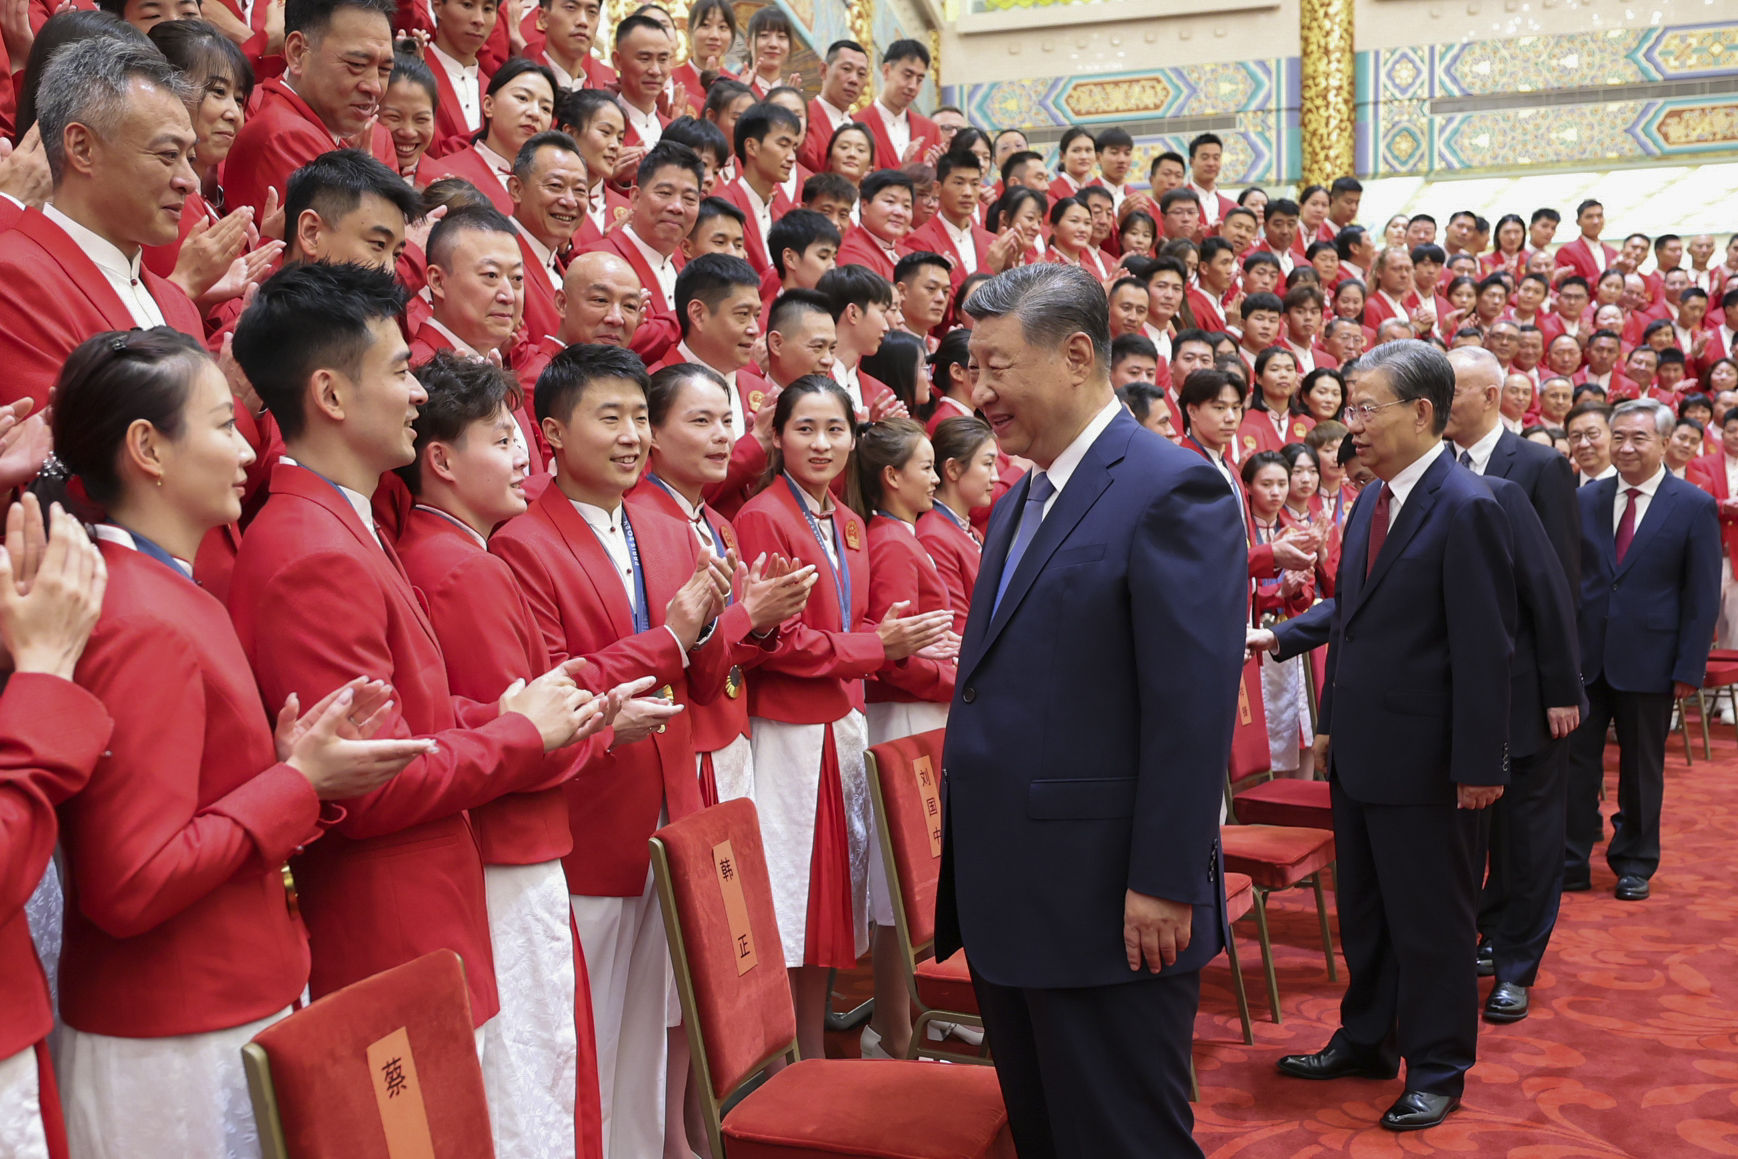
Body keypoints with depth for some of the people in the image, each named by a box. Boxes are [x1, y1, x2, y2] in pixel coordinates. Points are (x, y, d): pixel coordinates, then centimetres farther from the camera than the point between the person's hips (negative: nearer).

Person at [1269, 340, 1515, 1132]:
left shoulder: (1467, 509, -17)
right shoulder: (1370, 502, 8)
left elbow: (1486, 649, -18)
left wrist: (1479, 764, -18)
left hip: (1425, 757, -8)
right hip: (1359, 749, 8)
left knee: (1431, 919, 7)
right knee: (1363, 909, 19)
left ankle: (1438, 1069, 22)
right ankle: (1366, 1040, 35)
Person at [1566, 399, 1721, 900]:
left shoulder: (1695, 507, -3)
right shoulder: (1586, 499, 5)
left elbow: (1703, 597, -4)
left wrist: (1689, 669, -9)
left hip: (1647, 660, -2)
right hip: (1584, 654, 2)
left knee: (1641, 768, 11)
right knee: (1575, 760, 4)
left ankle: (1635, 865, 25)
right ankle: (1570, 863, 14)